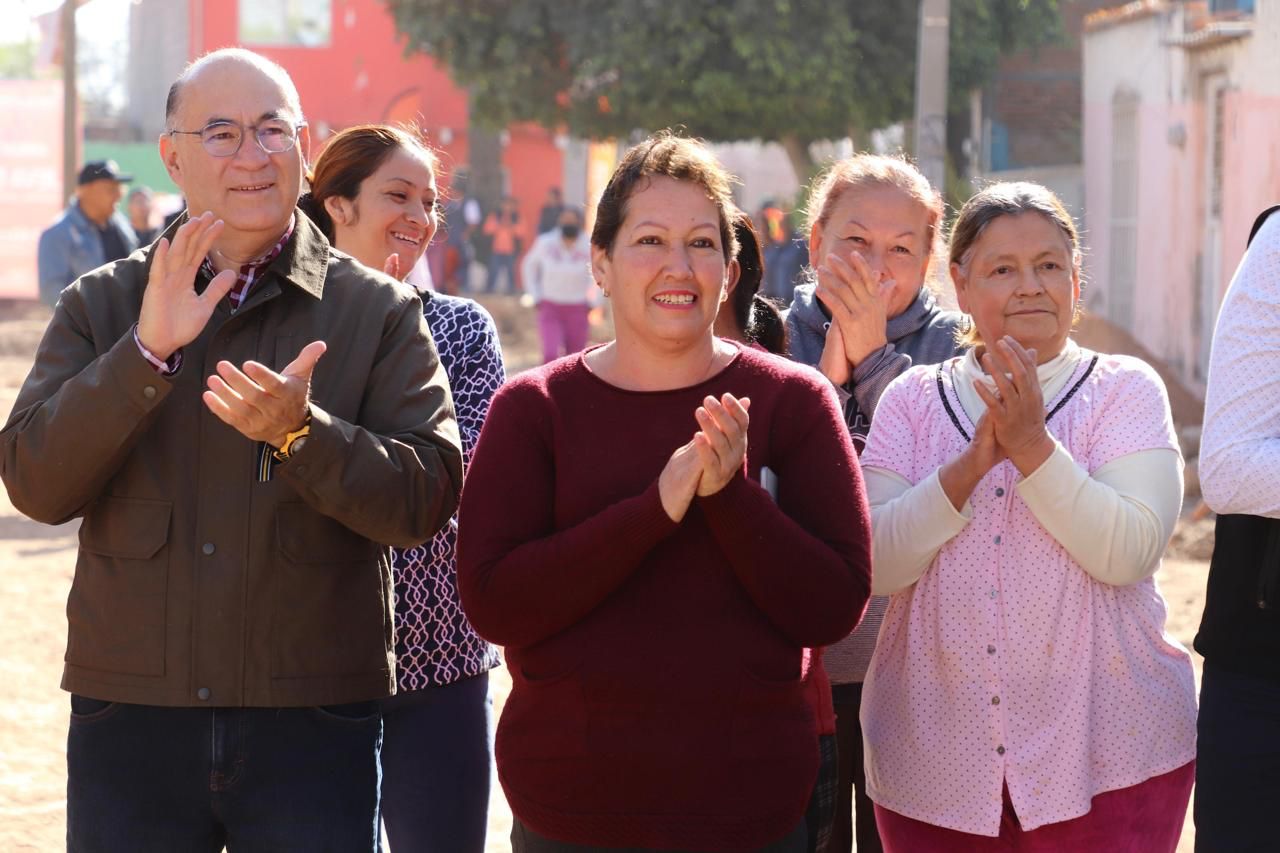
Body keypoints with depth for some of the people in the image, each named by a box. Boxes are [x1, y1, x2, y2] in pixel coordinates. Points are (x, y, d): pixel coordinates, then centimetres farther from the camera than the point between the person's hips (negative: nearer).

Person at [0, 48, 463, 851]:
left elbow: (427, 498, -7)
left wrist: (301, 432, -23)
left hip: (314, 724, -1)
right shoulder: (101, 307, 7)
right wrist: (148, 351, -18)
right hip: (131, 719, 1)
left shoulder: (377, 313, 3)